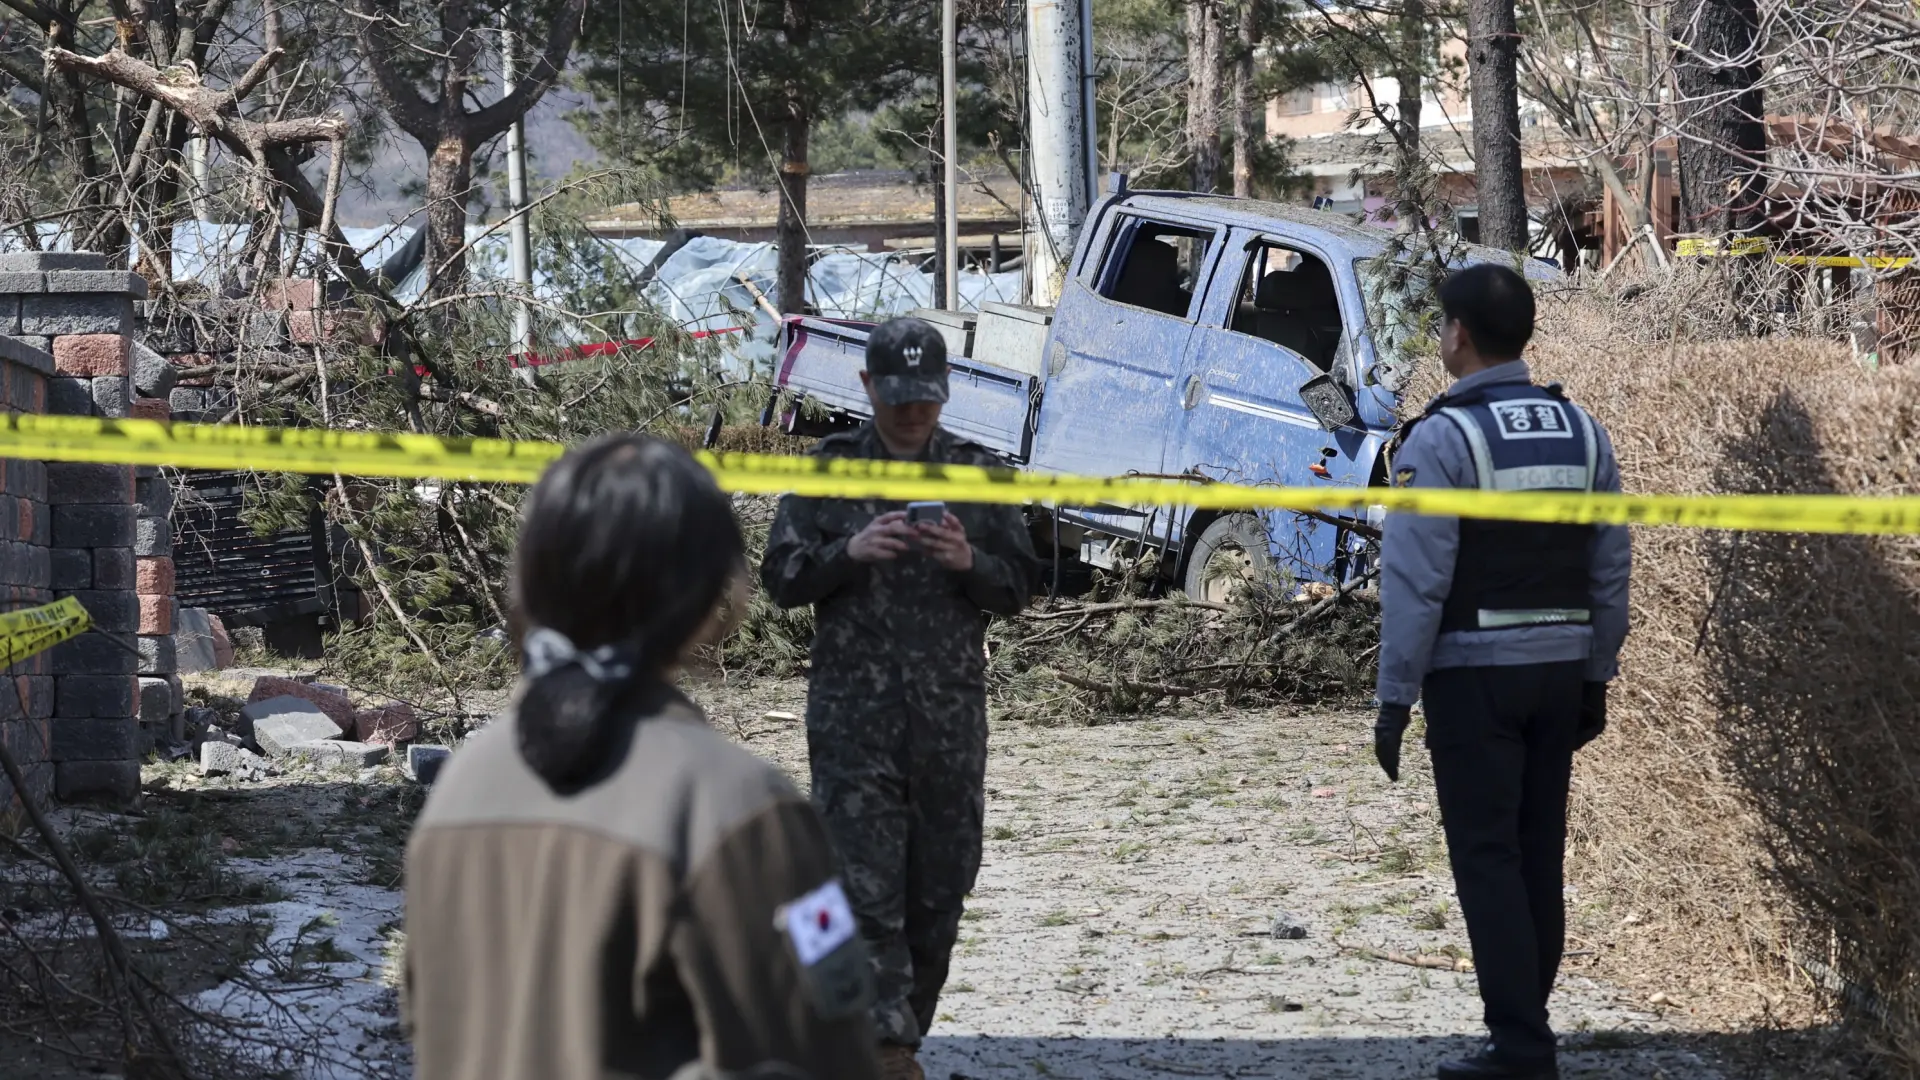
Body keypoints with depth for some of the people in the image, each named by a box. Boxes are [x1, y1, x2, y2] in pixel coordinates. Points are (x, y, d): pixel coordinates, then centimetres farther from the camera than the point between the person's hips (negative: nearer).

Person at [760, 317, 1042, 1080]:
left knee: (940, 884, 6)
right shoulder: (828, 472, 4)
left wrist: (968, 562, -13)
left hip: (953, 712, 2)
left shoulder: (976, 472, 8)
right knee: (867, 882, -9)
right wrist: (849, 553, -16)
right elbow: (781, 578, 2)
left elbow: (1019, 584, 8)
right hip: (853, 711, -2)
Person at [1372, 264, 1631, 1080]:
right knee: (1538, 858, 13)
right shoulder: (1581, 431, 7)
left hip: (1473, 675, -6)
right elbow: (1610, 570, 8)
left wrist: (1394, 700, -11)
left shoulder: (1442, 437, -13)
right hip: (1559, 670, 6)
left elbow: (1415, 581, -16)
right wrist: (1596, 682, 15)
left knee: (1488, 861, -3)